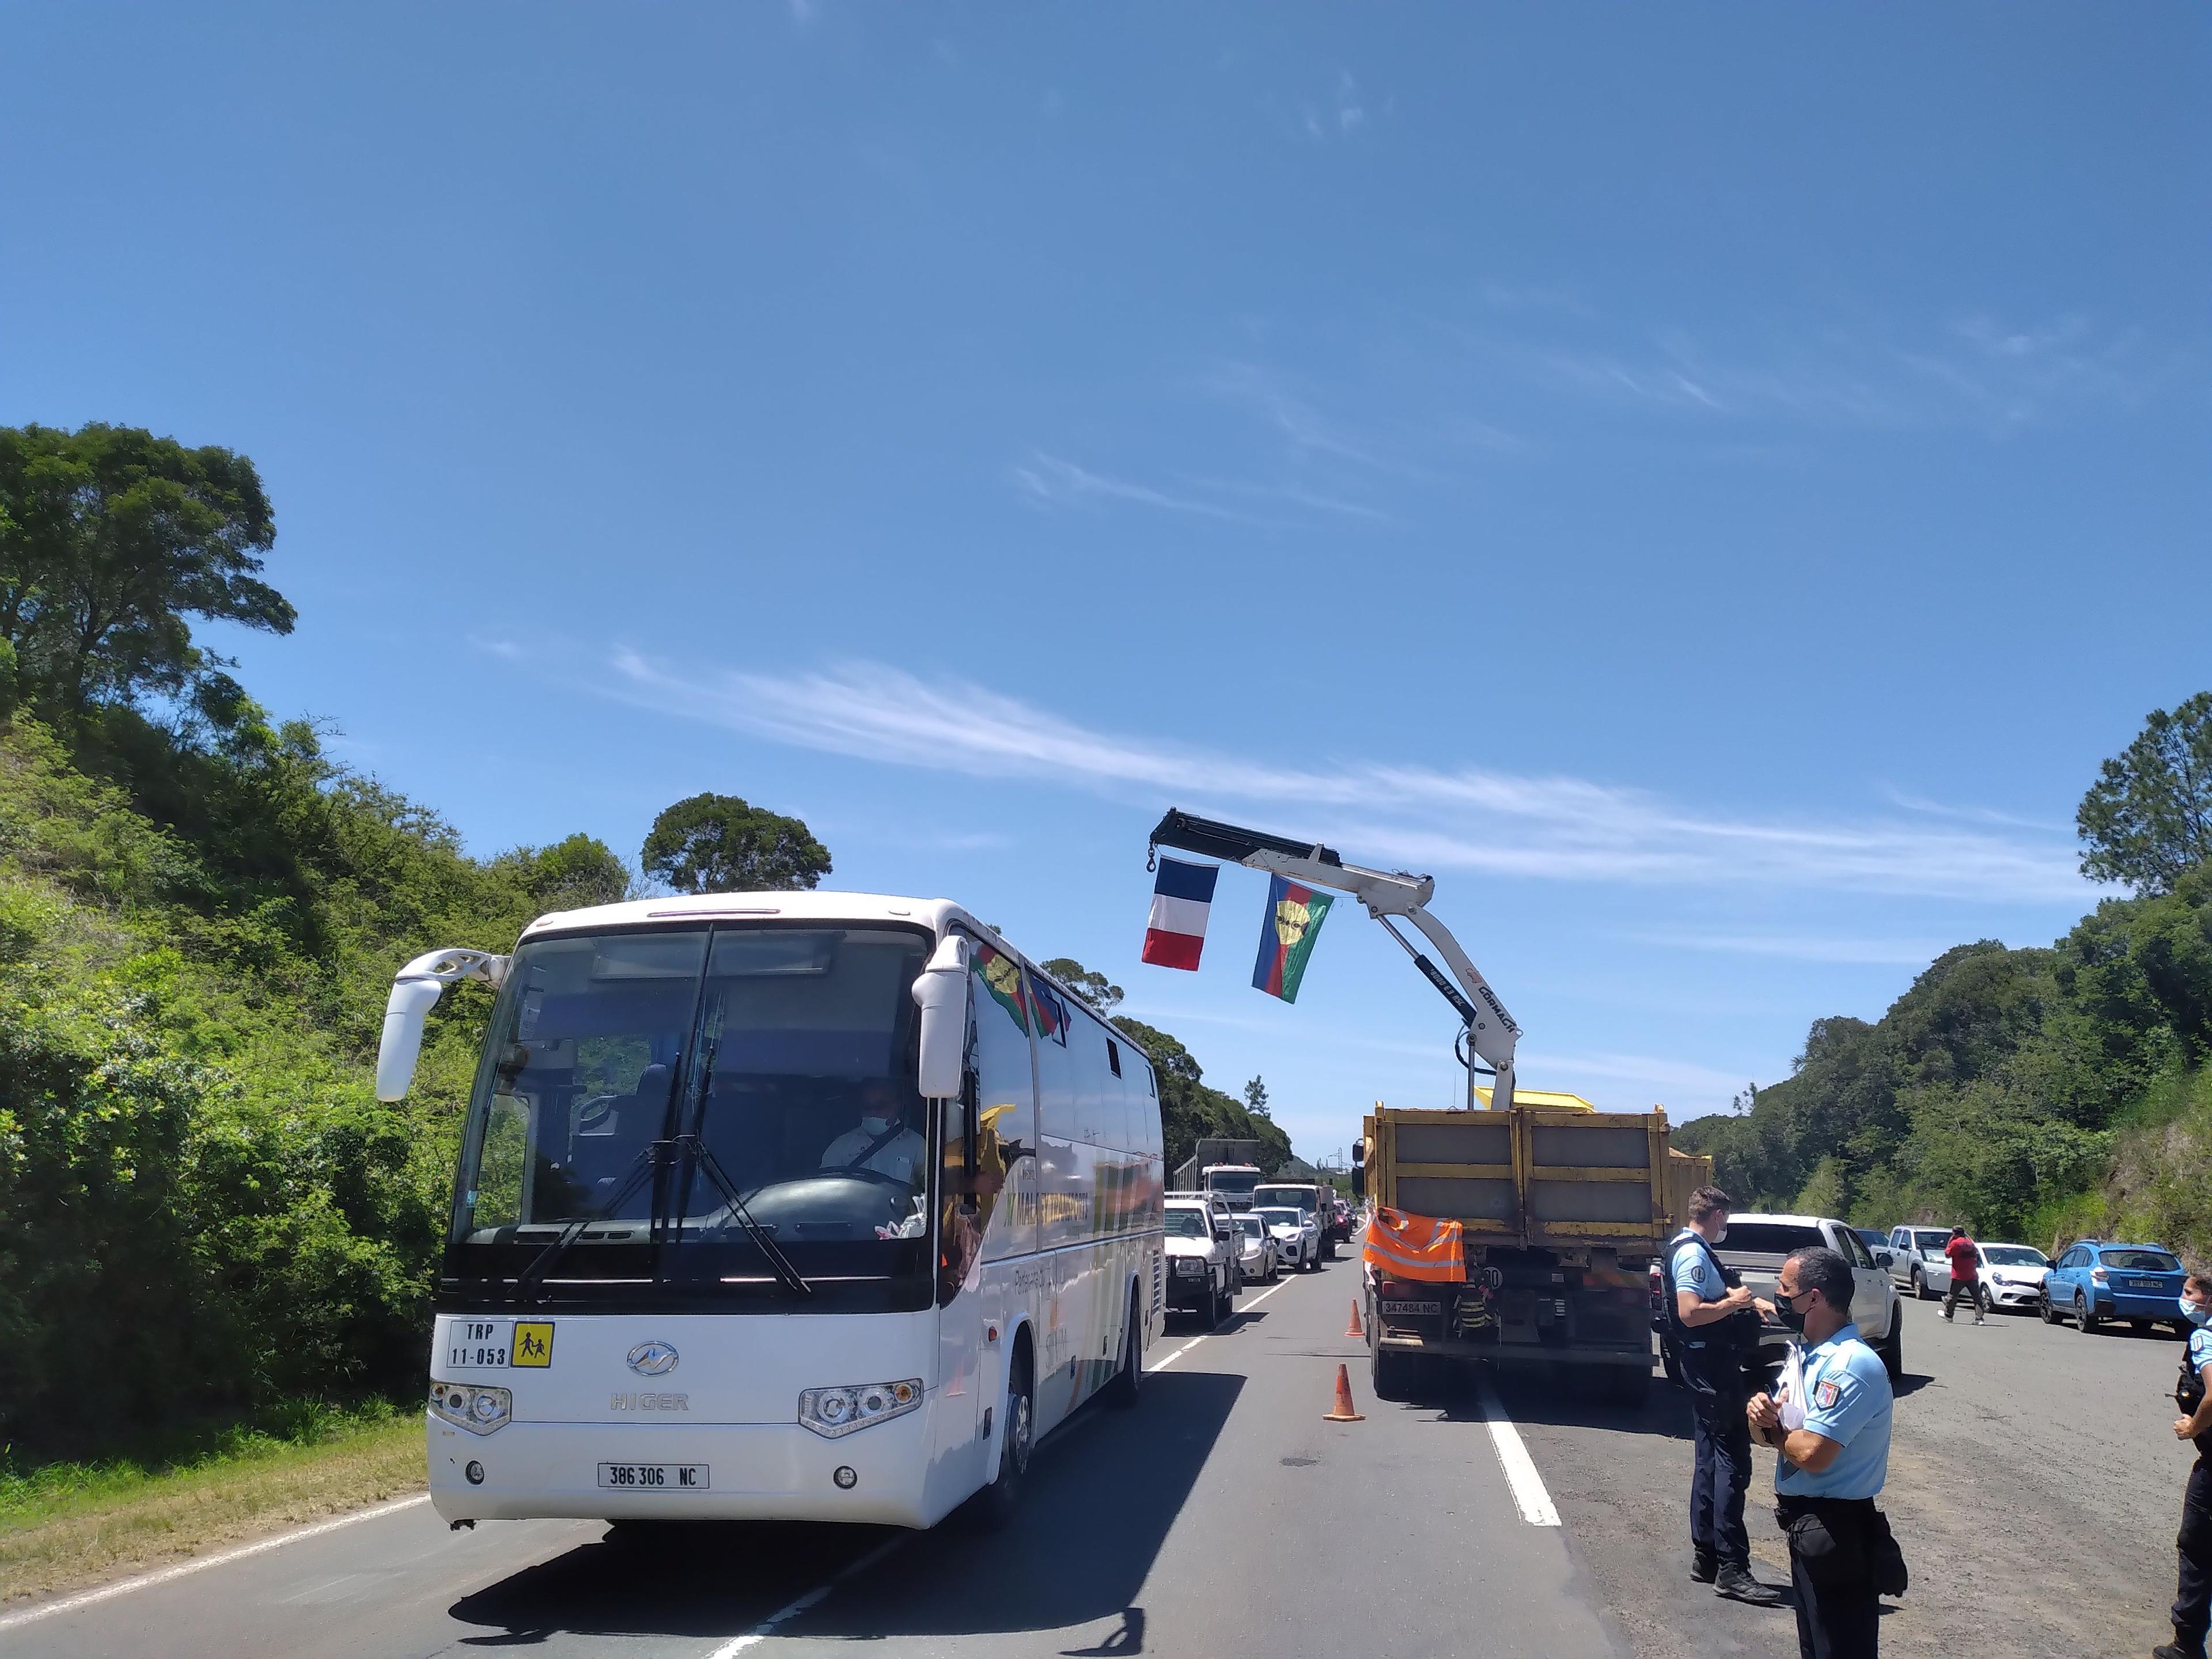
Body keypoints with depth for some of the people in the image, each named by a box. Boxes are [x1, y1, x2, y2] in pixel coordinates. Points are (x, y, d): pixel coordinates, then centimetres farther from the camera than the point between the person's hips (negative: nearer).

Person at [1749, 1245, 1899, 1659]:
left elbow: (1811, 1453, -30)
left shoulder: (1851, 1366, -23)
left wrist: (1774, 1430, -9)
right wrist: (1760, 1414, -10)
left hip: (1837, 1531, -10)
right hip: (1805, 1522, 10)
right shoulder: (1803, 1352, 8)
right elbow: (1770, 1433, 13)